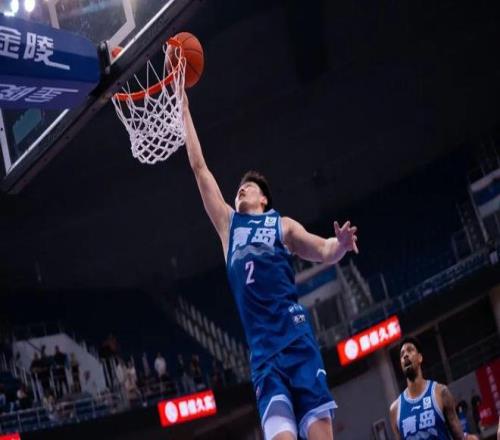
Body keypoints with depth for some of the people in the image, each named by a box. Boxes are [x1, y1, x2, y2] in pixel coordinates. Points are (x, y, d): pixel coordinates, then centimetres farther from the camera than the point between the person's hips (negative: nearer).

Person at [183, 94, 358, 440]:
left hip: (293, 330, -2)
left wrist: (340, 245, -20)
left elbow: (323, 252, 4)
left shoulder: (282, 224, 16)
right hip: (260, 340, 2)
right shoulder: (228, 222, 23)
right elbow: (199, 167, 25)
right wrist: (184, 112, 27)